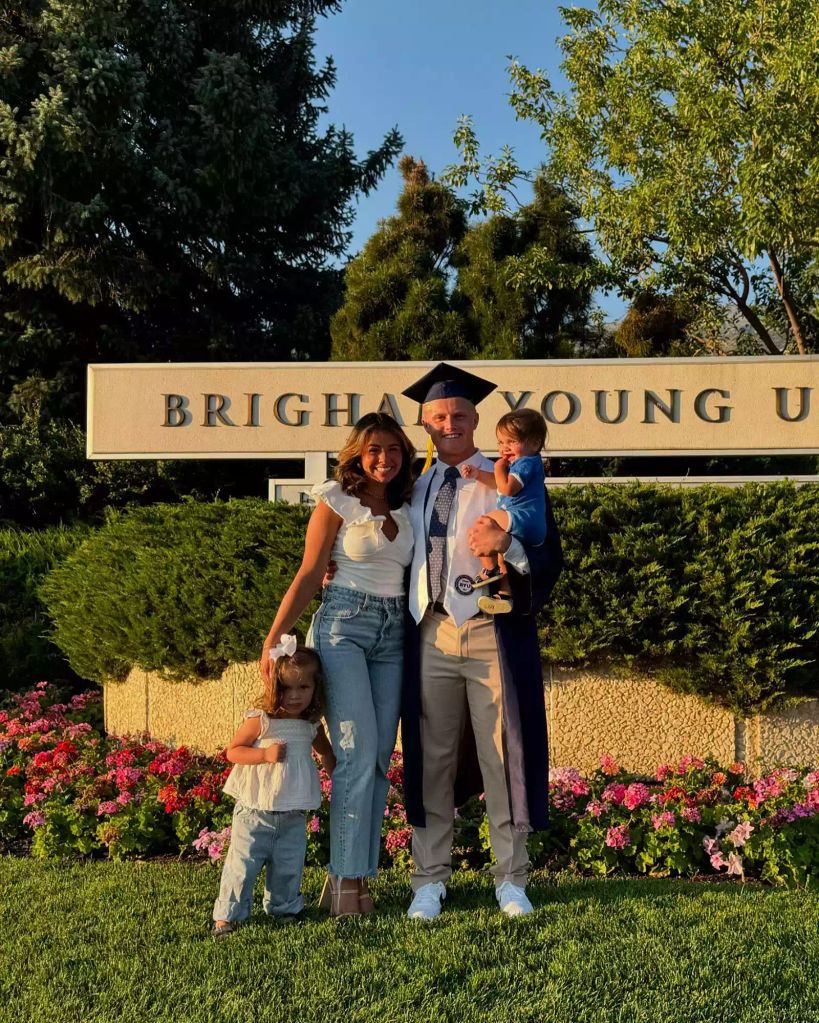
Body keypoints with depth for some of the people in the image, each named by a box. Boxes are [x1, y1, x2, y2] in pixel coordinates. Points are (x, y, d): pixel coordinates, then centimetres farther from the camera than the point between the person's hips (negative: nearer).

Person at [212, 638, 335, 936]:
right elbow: (232, 751, -10)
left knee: (288, 868, 13)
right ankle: (227, 915, 7)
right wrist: (265, 754, -22)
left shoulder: (312, 726, 3)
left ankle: (283, 908, 33)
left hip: (293, 815, 4)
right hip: (254, 811, -4)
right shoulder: (259, 721, -12)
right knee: (242, 864, -3)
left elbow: (326, 753, 23)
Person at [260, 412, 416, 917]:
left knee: (381, 757, 3)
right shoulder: (337, 502, -1)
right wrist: (274, 639, -7)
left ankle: (362, 872, 11)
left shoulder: (408, 510, 13)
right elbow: (309, 576, -2)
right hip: (343, 627, -5)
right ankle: (346, 878, -5)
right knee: (358, 752, -12)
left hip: (394, 634, 5)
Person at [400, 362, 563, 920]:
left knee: (501, 756, 3)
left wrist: (506, 544, -20)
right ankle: (431, 881, 15)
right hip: (431, 636, 3)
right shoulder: (416, 488, 14)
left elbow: (551, 560, -1)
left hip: (493, 635, -3)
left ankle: (511, 880, 14)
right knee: (432, 759, 5)